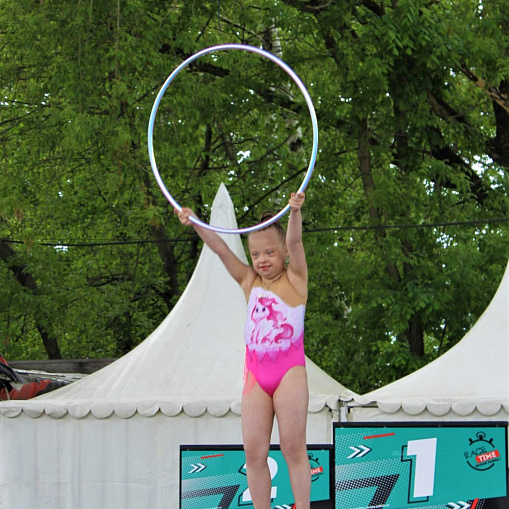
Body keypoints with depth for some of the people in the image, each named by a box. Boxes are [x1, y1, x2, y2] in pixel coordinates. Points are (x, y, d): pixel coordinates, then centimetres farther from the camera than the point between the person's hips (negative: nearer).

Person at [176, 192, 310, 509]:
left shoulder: (294, 278, 3)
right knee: (254, 451, -2)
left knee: (293, 447, -6)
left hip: (289, 371, -4)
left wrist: (296, 212, -32)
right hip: (255, 373, 4)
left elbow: (294, 241, -15)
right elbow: (220, 248, 2)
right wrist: (194, 223, -12)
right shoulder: (249, 281, 12)